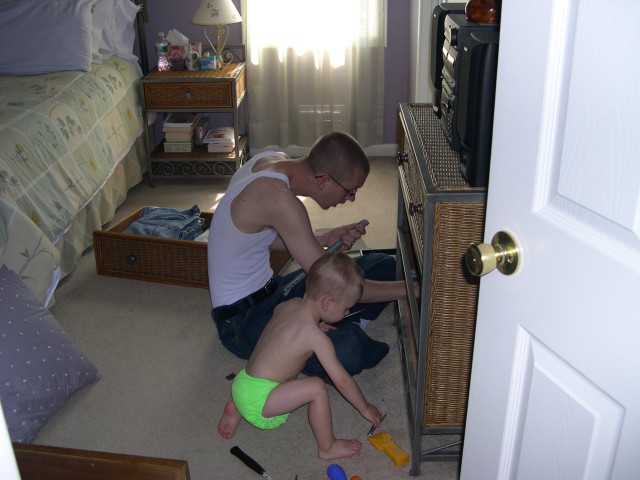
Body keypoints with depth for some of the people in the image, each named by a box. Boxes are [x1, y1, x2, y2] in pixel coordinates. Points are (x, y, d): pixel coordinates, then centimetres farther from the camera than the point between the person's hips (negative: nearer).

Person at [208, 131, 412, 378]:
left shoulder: (273, 160, -3)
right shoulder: (279, 198, -30)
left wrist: (324, 240, -2)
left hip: (270, 287, 9)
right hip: (243, 321, -9)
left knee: (384, 265, 4)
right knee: (348, 352, -34)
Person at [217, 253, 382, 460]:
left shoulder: (290, 305, 1)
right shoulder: (315, 337, -21)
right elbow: (342, 380, -16)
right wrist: (365, 408, -1)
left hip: (241, 383, 9)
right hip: (257, 400, -9)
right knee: (317, 388, -20)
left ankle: (237, 409, 24)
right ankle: (328, 448, 0)